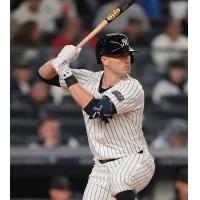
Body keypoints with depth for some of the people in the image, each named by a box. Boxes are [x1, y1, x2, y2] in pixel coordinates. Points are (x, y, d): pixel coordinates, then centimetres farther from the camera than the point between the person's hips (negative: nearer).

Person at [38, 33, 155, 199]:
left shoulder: (132, 88, -17)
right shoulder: (89, 79, 1)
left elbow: (96, 109, -29)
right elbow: (44, 75, 4)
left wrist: (66, 73, -24)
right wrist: (61, 59, -18)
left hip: (136, 161, -6)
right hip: (102, 167, 6)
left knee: (118, 178, -38)